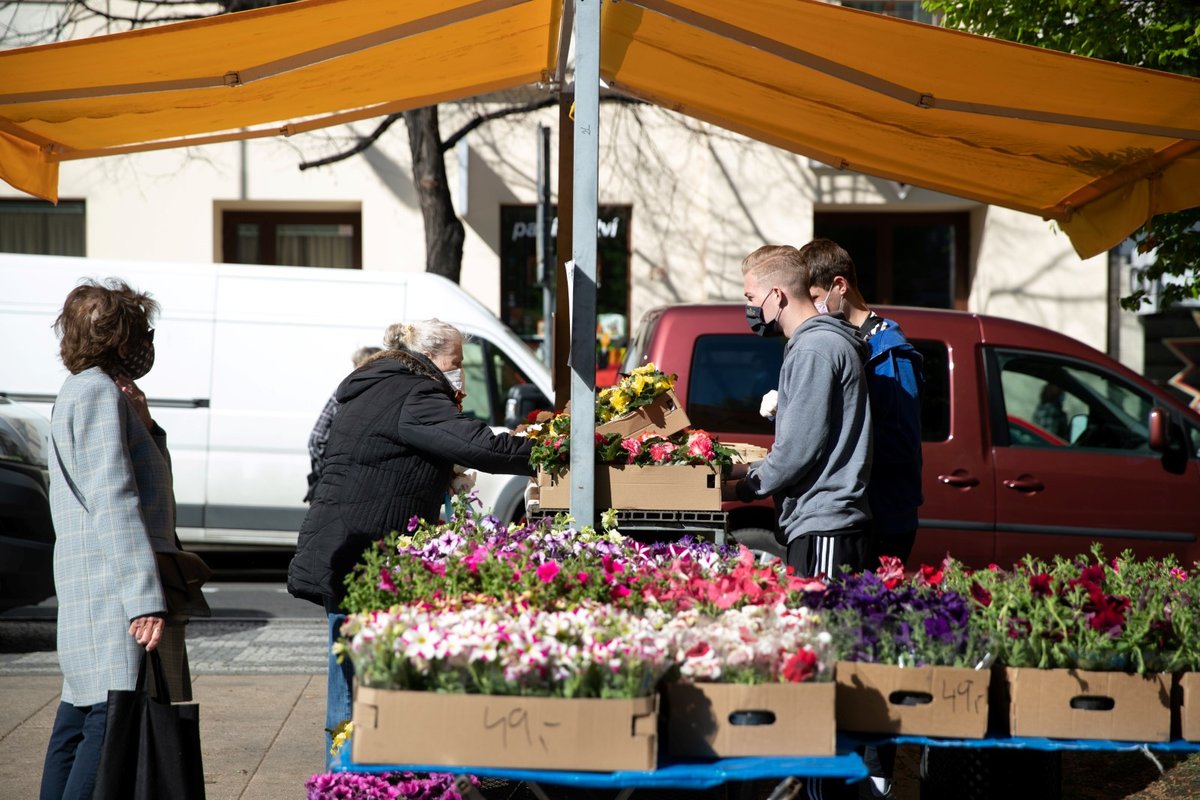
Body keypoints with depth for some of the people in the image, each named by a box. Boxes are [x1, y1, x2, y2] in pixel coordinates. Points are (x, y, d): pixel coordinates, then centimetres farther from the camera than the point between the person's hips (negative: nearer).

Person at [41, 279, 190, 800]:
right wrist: (145, 599, -25)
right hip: (114, 588, -11)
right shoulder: (97, 392, -11)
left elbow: (146, 480, 27)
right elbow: (113, 501, -20)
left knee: (82, 712, 12)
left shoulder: (84, 392, 21)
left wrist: (144, 426, 10)